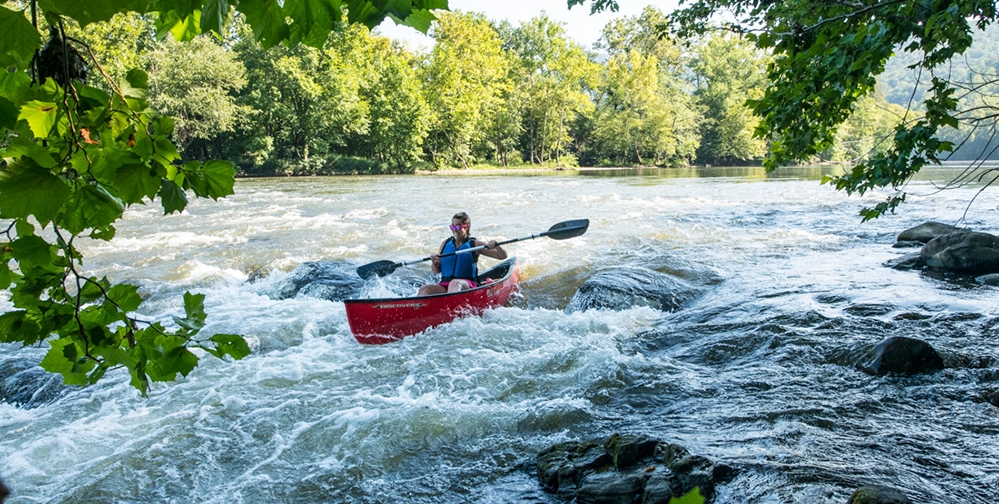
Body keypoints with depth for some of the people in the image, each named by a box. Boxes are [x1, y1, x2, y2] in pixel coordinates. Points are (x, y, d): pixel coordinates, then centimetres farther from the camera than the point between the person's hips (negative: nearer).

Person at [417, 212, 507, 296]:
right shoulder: (445, 244, 16)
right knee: (425, 289, -26)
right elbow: (436, 271, 19)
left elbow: (502, 256, 6)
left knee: (455, 283, -38)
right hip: (444, 284, 4)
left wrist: (495, 245, -14)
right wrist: (434, 263, -4)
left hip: (467, 286, -4)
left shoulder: (475, 244, 7)